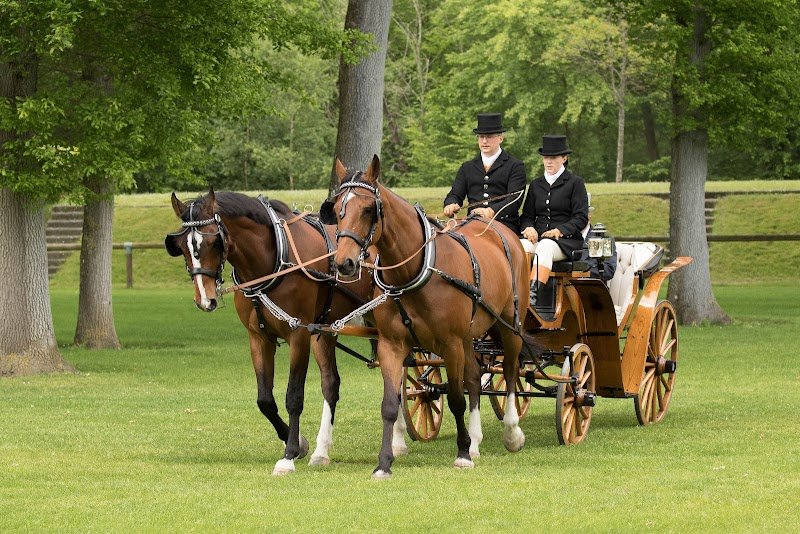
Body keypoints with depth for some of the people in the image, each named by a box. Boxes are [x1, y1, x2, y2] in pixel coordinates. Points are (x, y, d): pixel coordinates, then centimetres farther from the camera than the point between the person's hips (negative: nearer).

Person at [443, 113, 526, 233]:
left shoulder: (516, 166, 8)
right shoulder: (467, 167, 24)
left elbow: (514, 200, -6)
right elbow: (455, 194, 16)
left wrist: (492, 211, -25)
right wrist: (451, 205, -12)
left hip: (504, 224, -3)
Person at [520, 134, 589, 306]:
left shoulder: (575, 183, 7)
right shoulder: (536, 185, 22)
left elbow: (581, 218, 0)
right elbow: (526, 215, 19)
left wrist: (560, 230, -16)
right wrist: (529, 227, -5)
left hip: (566, 240, -4)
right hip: (537, 238, 4)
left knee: (545, 246, -39)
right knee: (521, 246, -32)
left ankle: (533, 293, -56)